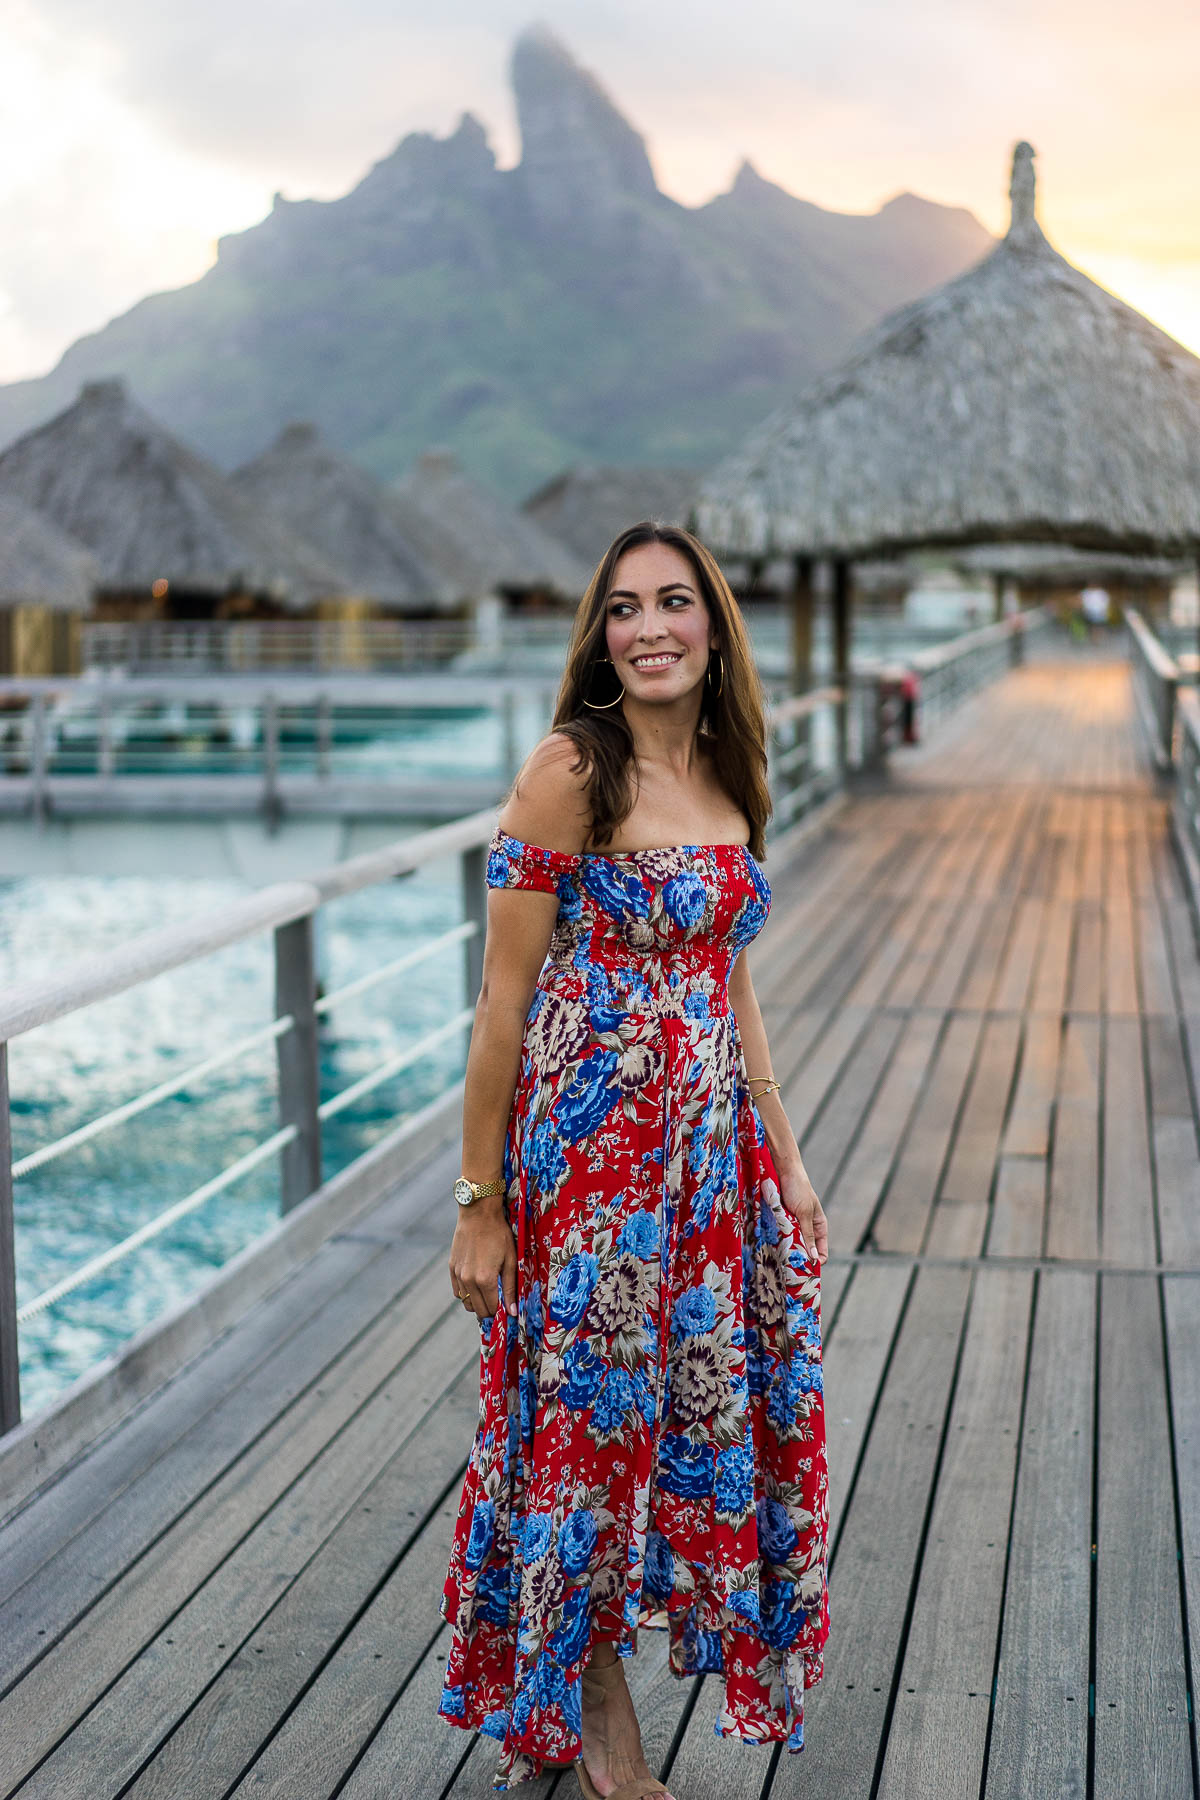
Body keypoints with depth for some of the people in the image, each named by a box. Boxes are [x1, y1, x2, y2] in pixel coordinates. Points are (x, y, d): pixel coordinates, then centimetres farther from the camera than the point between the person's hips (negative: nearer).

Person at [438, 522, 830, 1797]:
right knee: (588, 1412, 6)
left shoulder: (725, 780, 8)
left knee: (701, 1400, 13)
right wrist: (480, 1201, -12)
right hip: (588, 1136, -7)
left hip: (713, 1140, 7)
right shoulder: (569, 768, -12)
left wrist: (784, 1161, 14)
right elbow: (504, 998, -12)